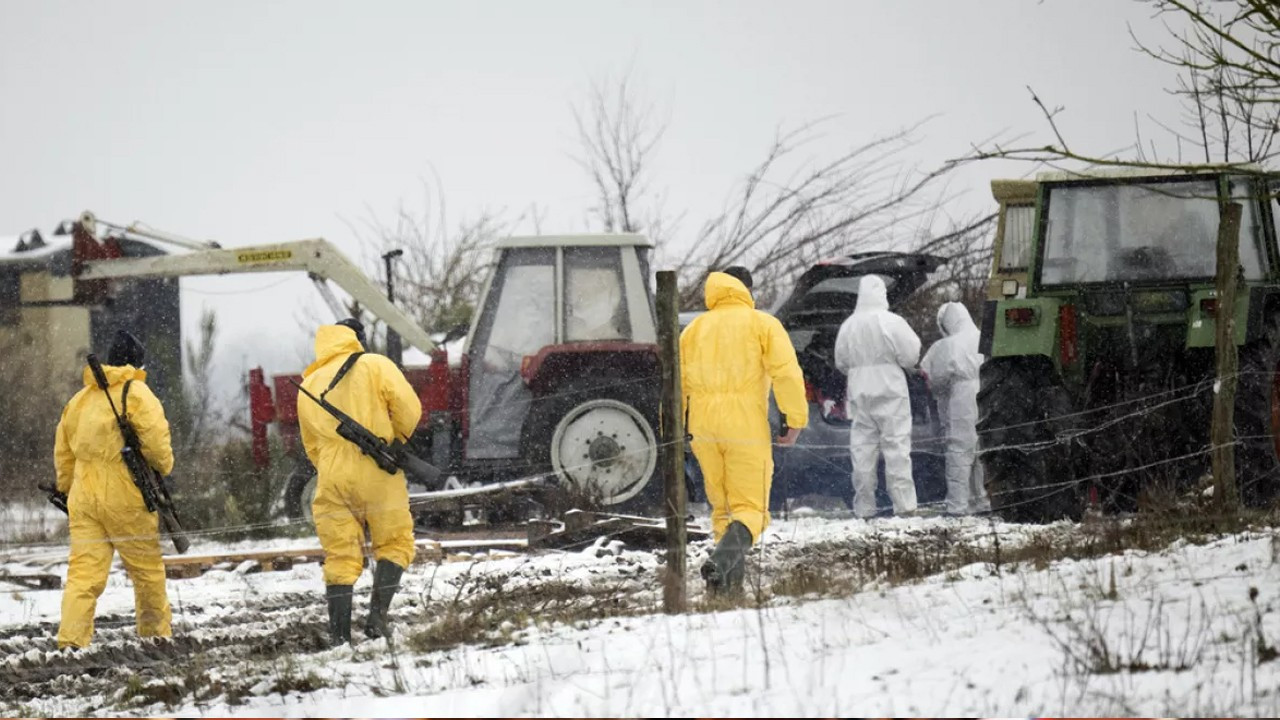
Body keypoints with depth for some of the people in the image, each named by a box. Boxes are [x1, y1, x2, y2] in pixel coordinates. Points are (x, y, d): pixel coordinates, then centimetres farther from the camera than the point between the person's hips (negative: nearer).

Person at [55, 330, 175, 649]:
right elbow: (156, 441, -14)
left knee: (84, 572, -2)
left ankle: (70, 640, -15)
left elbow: (63, 452, 19)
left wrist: (67, 490, 28)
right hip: (126, 497, -5)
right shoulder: (137, 394, -6)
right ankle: (157, 634, 21)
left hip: (84, 498, 5)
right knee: (147, 569, 12)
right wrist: (164, 466, 6)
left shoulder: (79, 399, 14)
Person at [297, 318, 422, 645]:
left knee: (340, 557, 6)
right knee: (394, 545, 9)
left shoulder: (308, 387, 17)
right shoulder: (375, 366, 2)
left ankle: (339, 634, -1)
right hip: (377, 474, -3)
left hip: (332, 480, 3)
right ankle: (377, 613, -8)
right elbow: (408, 408, -7)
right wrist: (396, 441, 10)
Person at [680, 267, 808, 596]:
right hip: (747, 428, -4)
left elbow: (676, 382, 14)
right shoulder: (762, 324, 3)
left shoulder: (694, 328, 16)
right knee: (750, 508, -2)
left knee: (722, 507, 16)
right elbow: (786, 372, -9)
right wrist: (796, 419, -8)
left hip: (704, 429, 4)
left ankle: (731, 580, 7)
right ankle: (722, 561, -29)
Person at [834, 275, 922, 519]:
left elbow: (841, 362, 10)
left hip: (859, 393, 3)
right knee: (896, 446, -1)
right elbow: (910, 356, -8)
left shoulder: (848, 326, 2)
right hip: (890, 390, -3)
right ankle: (904, 503, -6)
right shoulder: (891, 322, -10)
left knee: (862, 447, 6)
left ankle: (863, 506, 6)